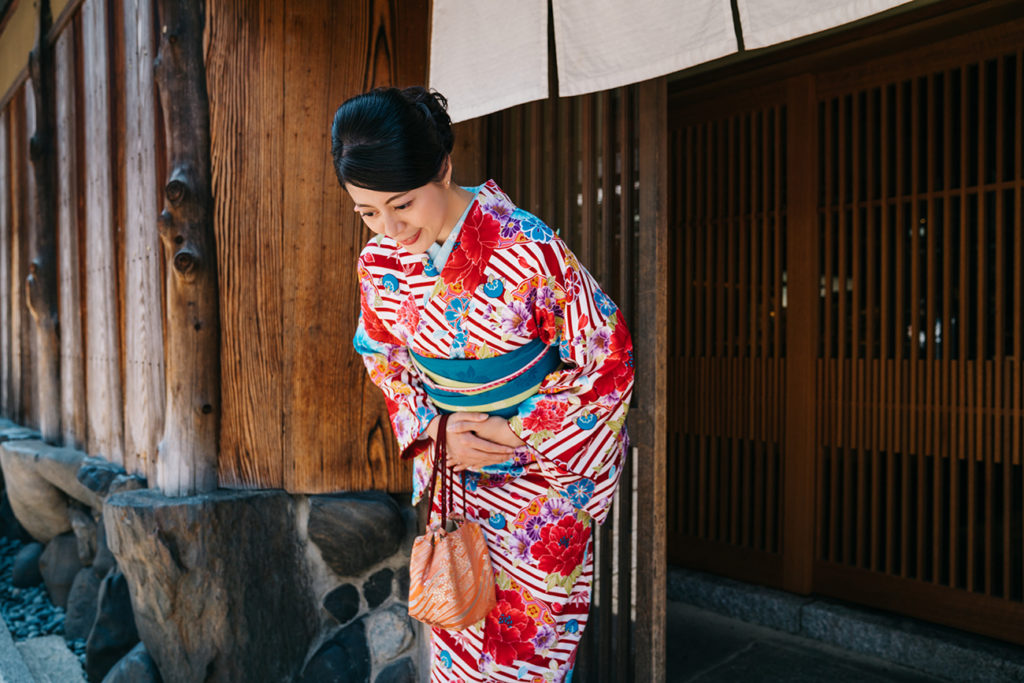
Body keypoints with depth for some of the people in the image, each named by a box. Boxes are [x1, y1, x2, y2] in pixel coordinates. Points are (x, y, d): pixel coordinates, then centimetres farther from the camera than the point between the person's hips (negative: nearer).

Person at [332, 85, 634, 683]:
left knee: (530, 627, 9)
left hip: (546, 463, -4)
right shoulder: (380, 262, -9)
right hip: (448, 455, 4)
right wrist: (435, 430, -9)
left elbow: (610, 359, -16)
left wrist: (519, 433, -16)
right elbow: (383, 357, 8)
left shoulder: (529, 249, -25)